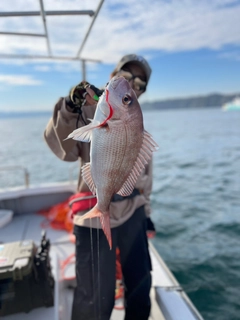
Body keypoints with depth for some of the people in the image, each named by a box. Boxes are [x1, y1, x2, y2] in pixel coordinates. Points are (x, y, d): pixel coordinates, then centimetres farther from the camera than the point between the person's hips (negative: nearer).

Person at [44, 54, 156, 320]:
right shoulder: (90, 110, -6)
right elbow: (64, 149, -22)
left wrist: (145, 209, 18)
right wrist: (69, 108, -36)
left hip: (133, 214, 6)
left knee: (141, 283, 23)